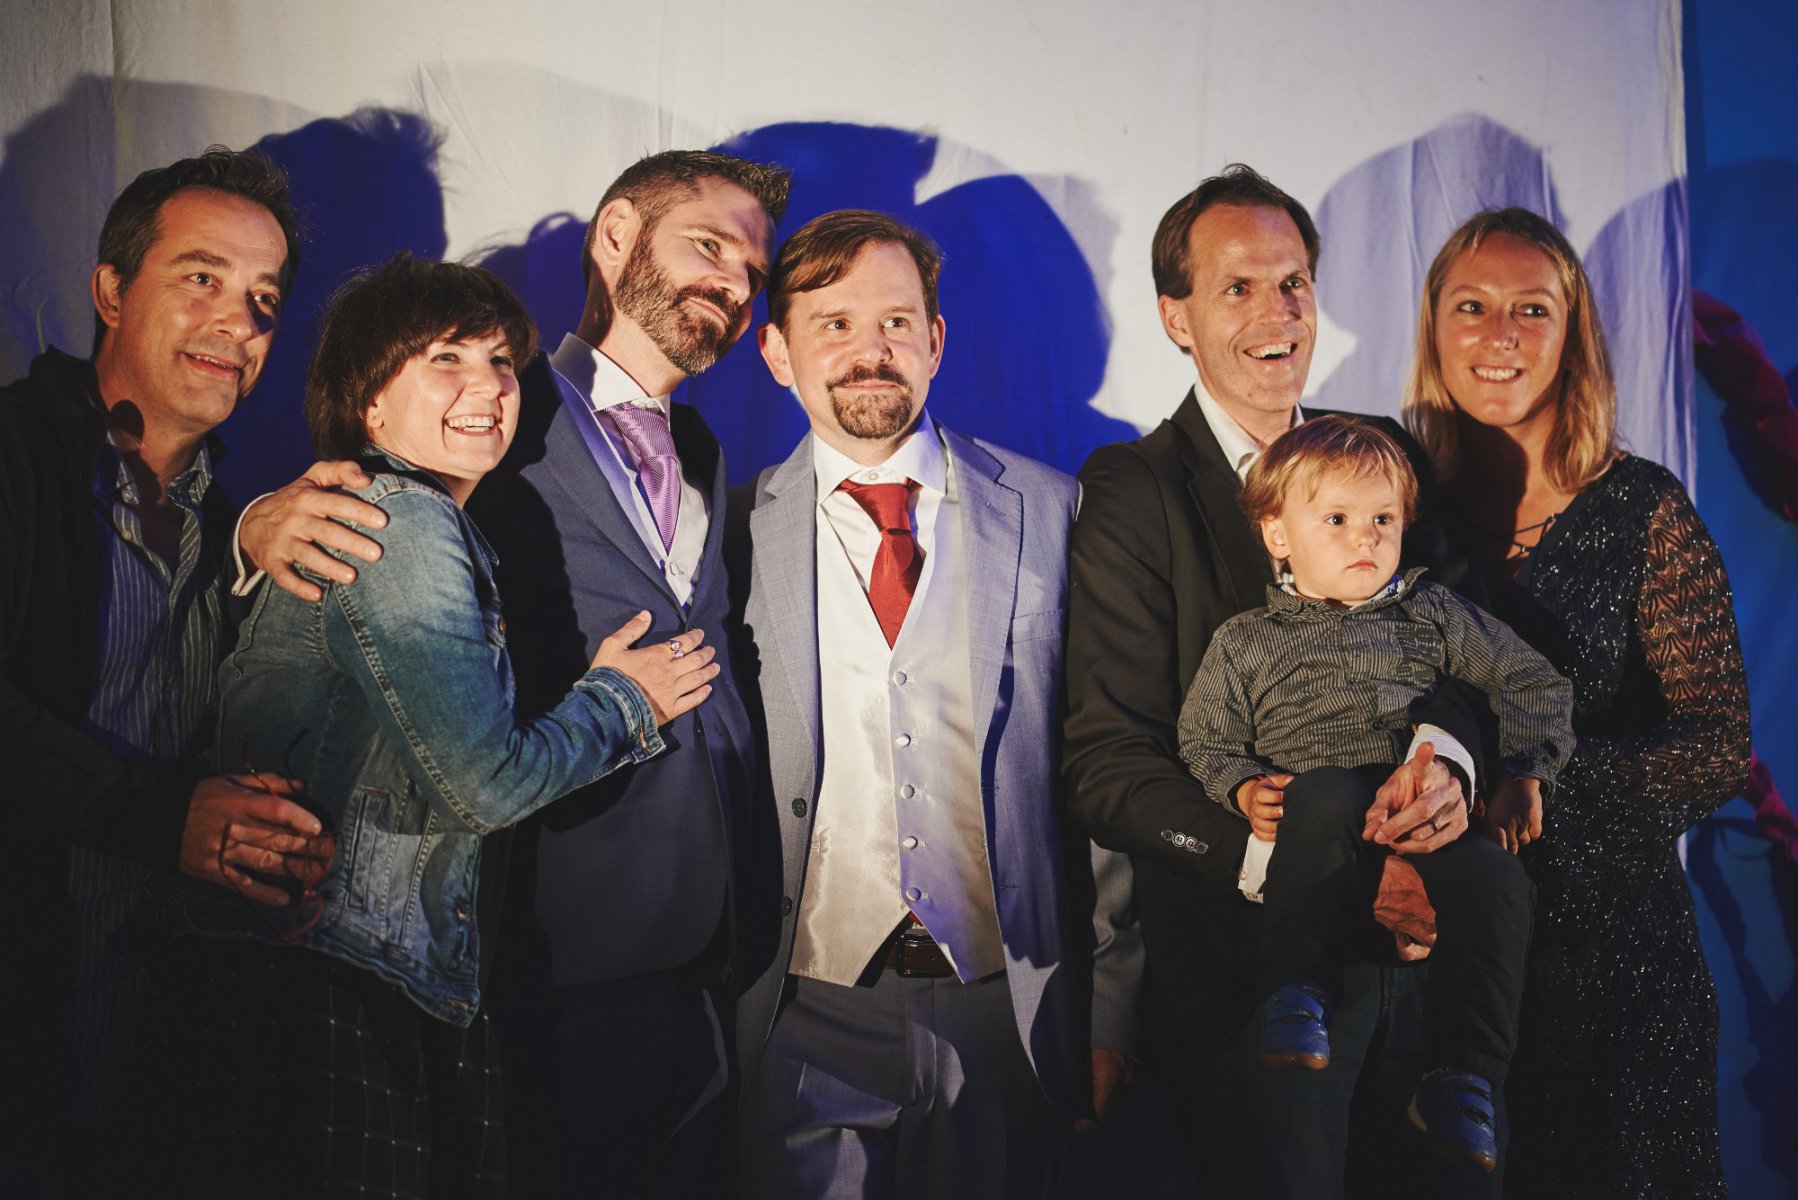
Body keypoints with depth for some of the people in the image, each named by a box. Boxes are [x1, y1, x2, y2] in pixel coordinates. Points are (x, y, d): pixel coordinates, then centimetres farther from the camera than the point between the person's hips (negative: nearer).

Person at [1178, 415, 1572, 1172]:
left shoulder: (1433, 614, 25)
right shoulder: (1245, 642, 22)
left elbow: (1537, 687, 22)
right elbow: (1204, 742, 19)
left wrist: (1525, 774, 6)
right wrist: (1244, 790, -4)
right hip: (1326, 827, -2)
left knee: (1495, 883, -32)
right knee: (1325, 794, -39)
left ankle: (1459, 1081, -26)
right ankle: (1299, 991, -37)